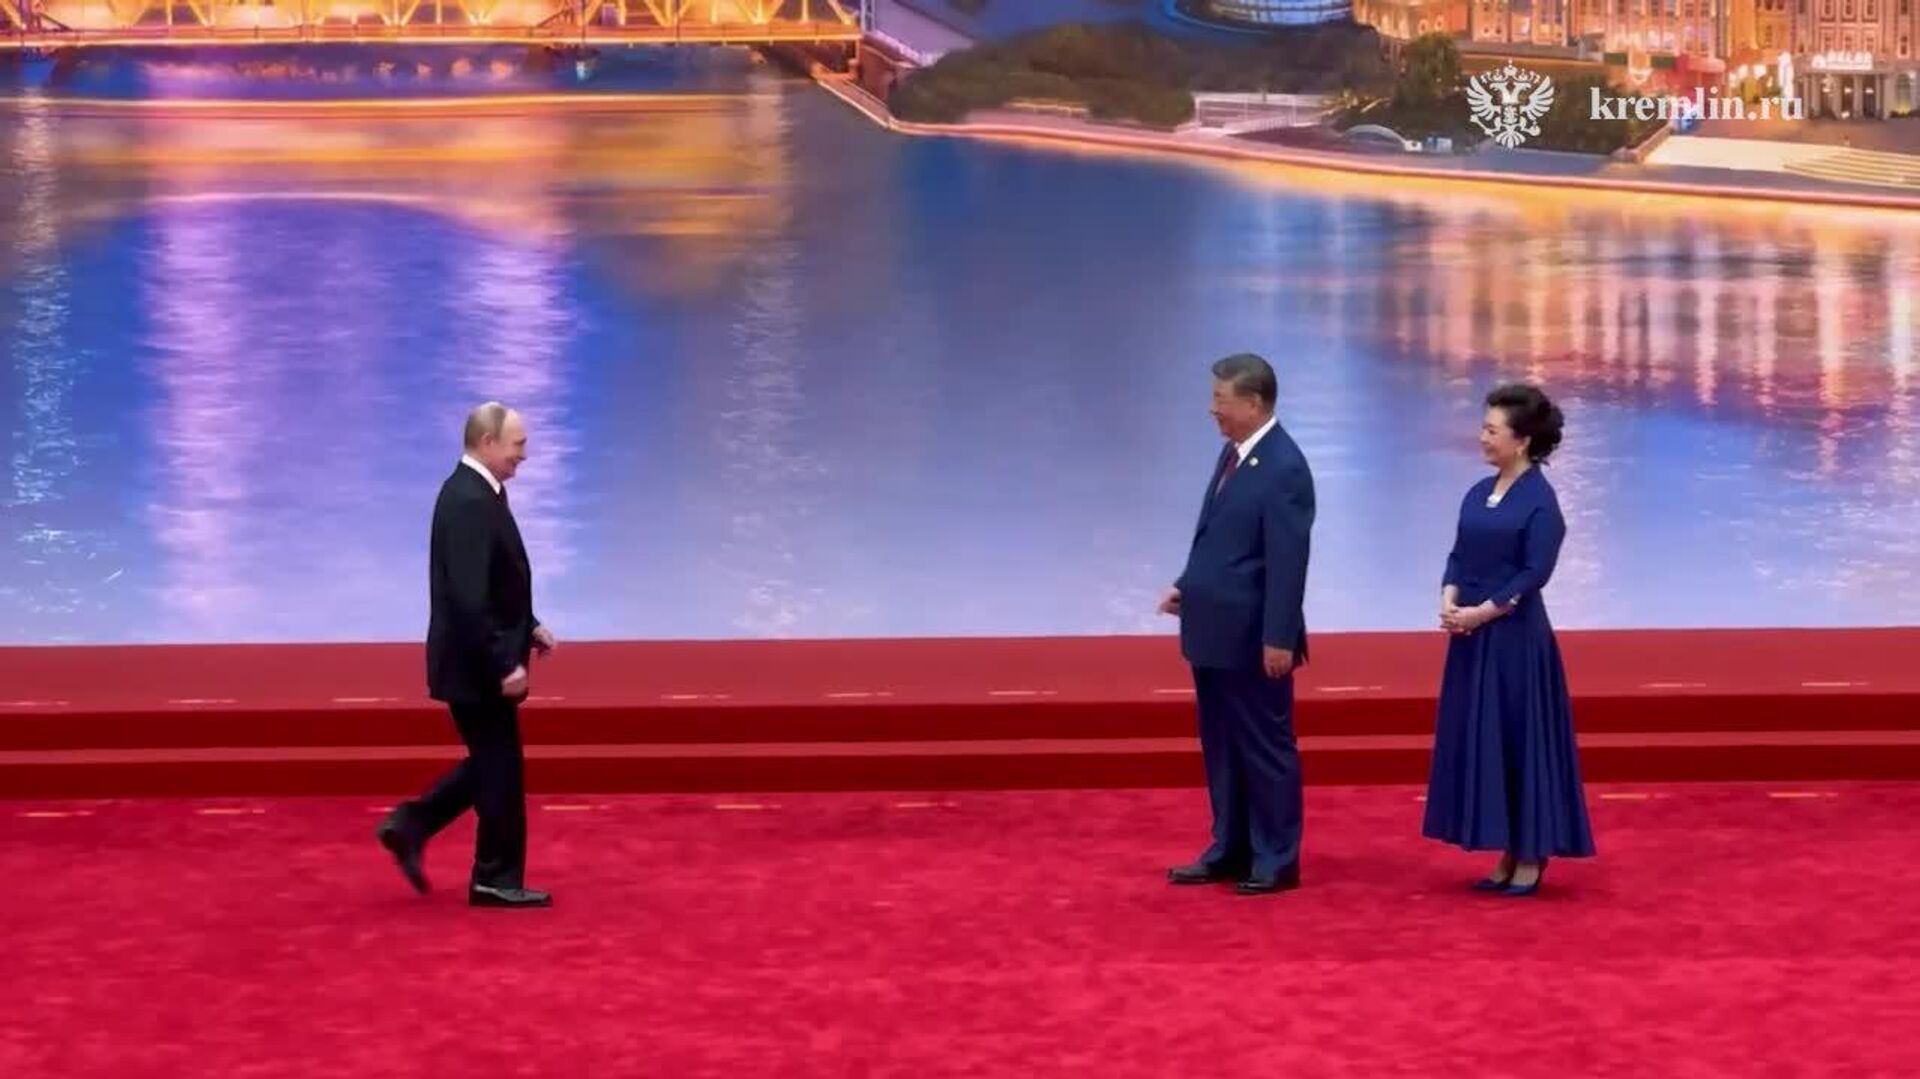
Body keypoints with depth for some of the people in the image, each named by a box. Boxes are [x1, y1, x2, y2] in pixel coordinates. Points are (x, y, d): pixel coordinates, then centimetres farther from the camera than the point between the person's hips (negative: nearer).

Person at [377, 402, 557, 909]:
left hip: (482, 662, 10)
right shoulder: (468, 502, -22)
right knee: (500, 771, 1)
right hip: (478, 666, -10)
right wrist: (504, 665, -24)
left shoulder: (479, 491, 10)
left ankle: (411, 825, 19)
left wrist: (527, 626, 12)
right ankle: (497, 880, 11)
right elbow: (469, 598, -26)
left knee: (491, 765, 18)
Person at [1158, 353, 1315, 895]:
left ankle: (1276, 861, 11)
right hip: (1215, 629, 9)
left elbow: (1288, 561, -20)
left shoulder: (1284, 467, -18)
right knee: (1220, 746, 15)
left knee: (1265, 747, 2)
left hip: (1253, 636, -9)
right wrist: (1187, 586, 7)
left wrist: (1279, 638, -21)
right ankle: (1230, 852, 25)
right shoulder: (1233, 451, 9)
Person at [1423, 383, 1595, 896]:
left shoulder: (1540, 500, -10)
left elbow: (1534, 573, -16)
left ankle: (1532, 858, 7)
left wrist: (1481, 612, -17)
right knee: (1480, 741, 9)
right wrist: (1449, 600, -8)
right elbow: (1459, 555, 10)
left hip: (1516, 637, -8)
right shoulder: (1479, 493, 11)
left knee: (1522, 739, -2)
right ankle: (1508, 854, 17)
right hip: (1473, 636, 8)